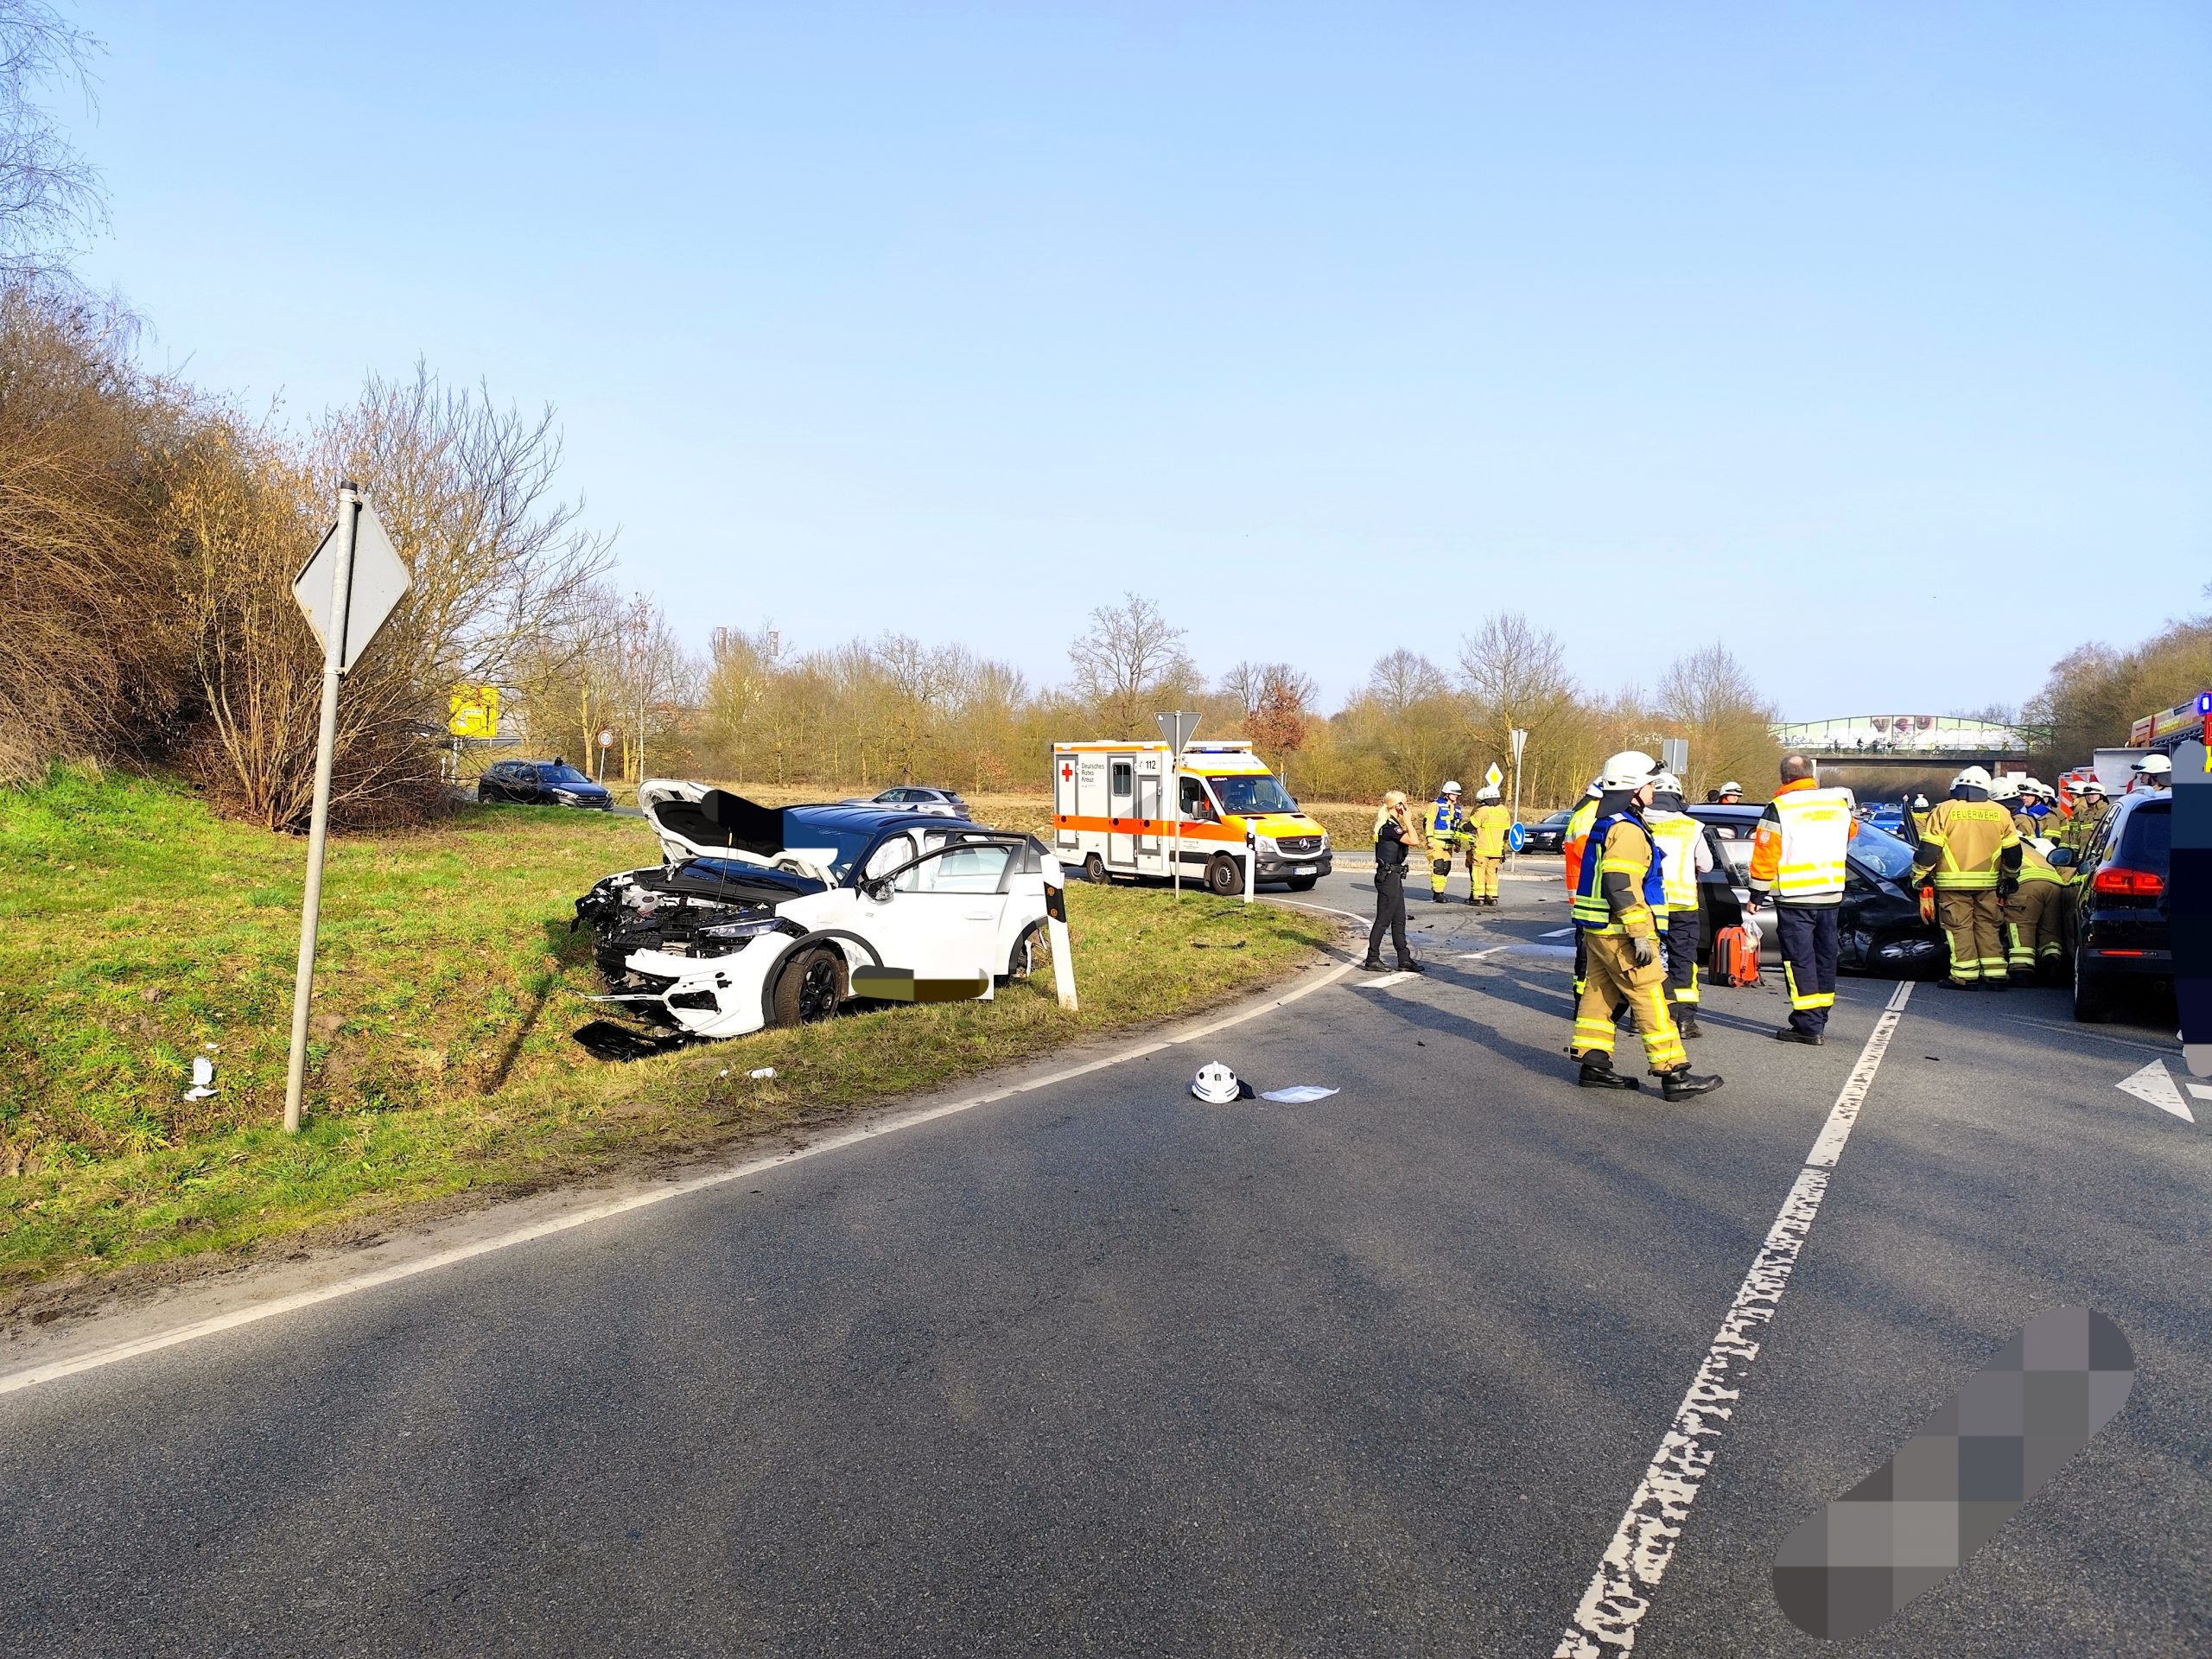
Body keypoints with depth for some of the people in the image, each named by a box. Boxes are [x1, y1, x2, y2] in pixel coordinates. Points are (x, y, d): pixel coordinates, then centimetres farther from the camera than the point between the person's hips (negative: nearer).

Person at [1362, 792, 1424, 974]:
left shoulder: (1391, 825, 14)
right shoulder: (1389, 827, -17)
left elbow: (1412, 839, 19)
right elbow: (1414, 841, -25)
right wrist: (1407, 821, -18)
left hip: (1393, 878, 10)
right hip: (1389, 877, -10)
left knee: (1399, 920, 13)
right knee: (1383, 920, -4)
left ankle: (1404, 960, 18)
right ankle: (1372, 960, 3)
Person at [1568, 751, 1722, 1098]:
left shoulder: (1606, 824, 17)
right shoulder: (1627, 829, -16)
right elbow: (1621, 885, -25)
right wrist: (1640, 934, -24)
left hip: (1600, 929, 11)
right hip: (1620, 933, -10)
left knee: (1601, 994, 12)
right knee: (1651, 998, -8)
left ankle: (1593, 1064, 16)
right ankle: (1673, 1074, -6)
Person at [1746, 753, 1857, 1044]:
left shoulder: (1778, 809, -12)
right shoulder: (1839, 803, 5)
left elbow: (1765, 855, -12)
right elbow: (1850, 833, 25)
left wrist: (1757, 895, -4)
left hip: (1794, 899, -6)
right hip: (1832, 895, 6)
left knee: (1800, 960, -2)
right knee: (1825, 958, 13)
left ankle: (1808, 1025, -4)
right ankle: (1819, 1022, 21)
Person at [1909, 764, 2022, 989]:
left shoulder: (1944, 810, -4)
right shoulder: (2000, 812, 8)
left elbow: (1928, 850, -7)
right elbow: (2013, 852, 12)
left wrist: (1920, 878, 0)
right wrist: (2010, 880, 23)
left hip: (1953, 882, -3)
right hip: (1988, 883, 3)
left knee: (1959, 926, 2)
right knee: (1988, 926, 13)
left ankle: (1965, 976, 0)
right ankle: (1995, 975, 12)